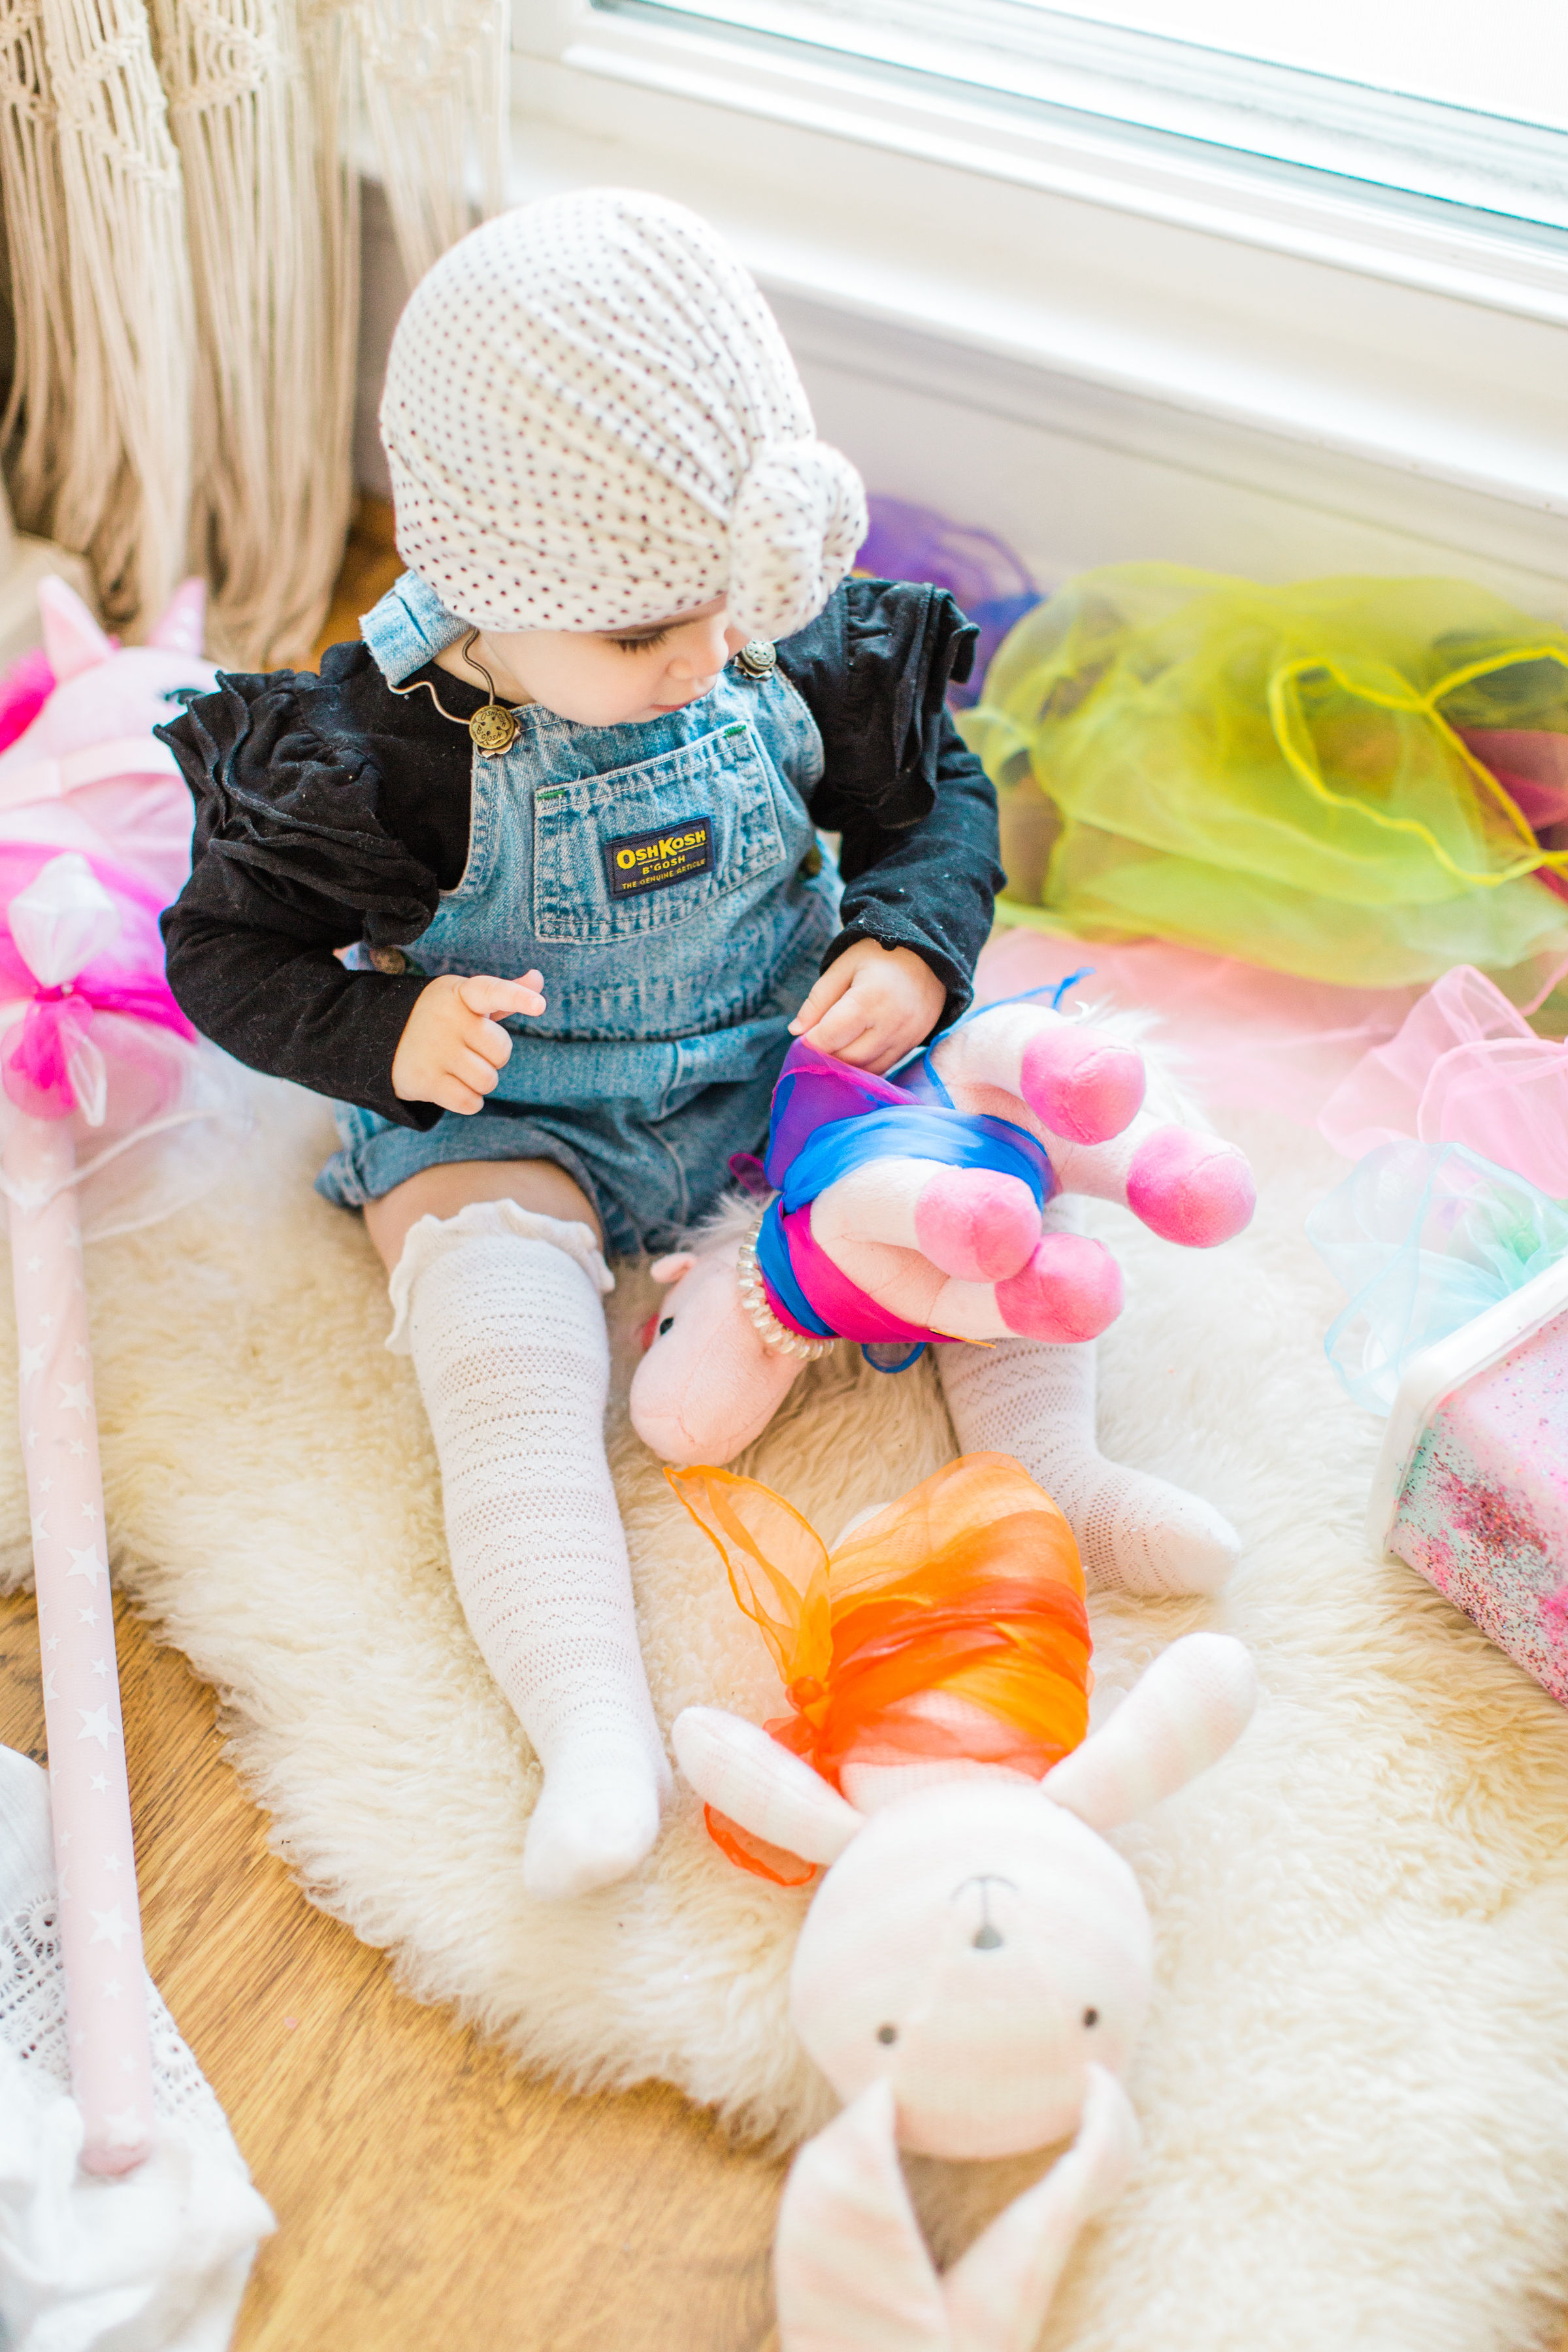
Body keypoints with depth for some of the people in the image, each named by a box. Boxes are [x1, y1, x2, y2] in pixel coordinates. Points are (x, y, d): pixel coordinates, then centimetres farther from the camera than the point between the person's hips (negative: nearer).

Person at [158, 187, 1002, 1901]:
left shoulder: (796, 651, -12)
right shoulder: (386, 753, -22)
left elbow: (938, 796, 4)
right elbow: (225, 948, -10)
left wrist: (911, 947, -16)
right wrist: (384, 1034, -28)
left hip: (784, 1063, 3)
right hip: (500, 1118, -3)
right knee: (506, 1375, -25)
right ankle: (594, 1727, -27)